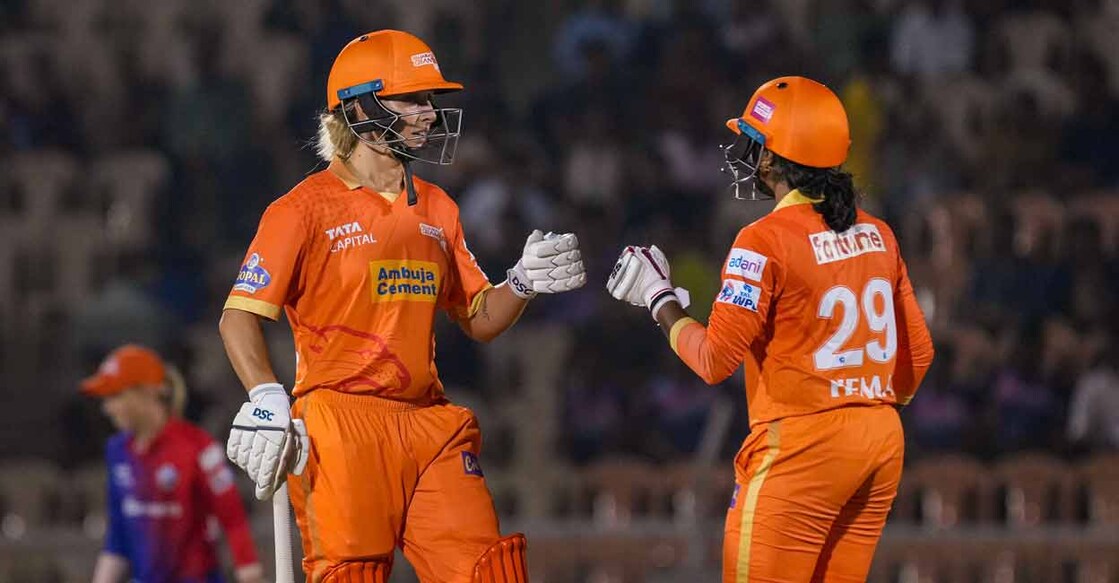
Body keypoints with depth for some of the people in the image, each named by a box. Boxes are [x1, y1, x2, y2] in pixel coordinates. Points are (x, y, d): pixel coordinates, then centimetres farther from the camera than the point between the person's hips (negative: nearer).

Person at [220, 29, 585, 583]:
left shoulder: (436, 209, 17)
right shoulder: (306, 208, -2)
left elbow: (479, 320, 23)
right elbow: (239, 318, -6)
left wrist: (524, 281, 3)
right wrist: (266, 400, -21)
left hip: (429, 426, 6)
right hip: (342, 426, -6)